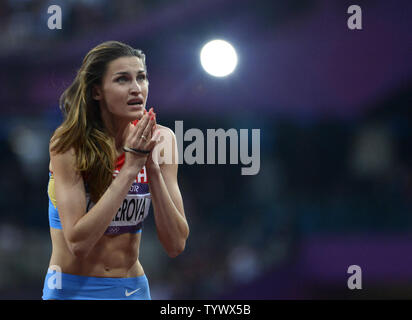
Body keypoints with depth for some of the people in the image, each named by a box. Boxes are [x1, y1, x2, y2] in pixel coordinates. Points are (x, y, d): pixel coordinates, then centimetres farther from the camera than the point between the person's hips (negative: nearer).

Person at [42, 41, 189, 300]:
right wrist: (130, 169, -23)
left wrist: (153, 168, -18)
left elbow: (176, 245, -8)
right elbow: (78, 243, -23)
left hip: (134, 288, 3)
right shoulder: (69, 144, -14)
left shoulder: (161, 140, -5)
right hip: (73, 289, -3)